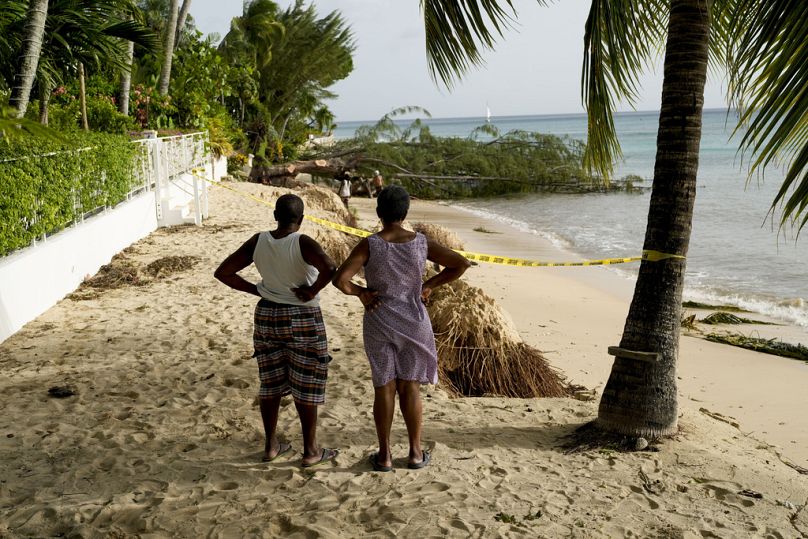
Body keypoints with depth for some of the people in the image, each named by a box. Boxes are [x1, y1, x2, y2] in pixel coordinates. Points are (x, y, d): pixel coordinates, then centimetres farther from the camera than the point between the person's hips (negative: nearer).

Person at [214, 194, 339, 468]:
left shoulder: (257, 241, -4)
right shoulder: (303, 243, -18)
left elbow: (222, 272, -1)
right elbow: (330, 269, -36)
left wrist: (257, 290, 2)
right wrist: (312, 292, -20)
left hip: (266, 317, 5)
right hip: (302, 321, -5)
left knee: (271, 383, 16)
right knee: (306, 386, 7)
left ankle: (271, 445, 27)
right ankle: (311, 451, 17)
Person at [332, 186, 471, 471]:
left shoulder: (369, 245, -14)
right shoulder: (421, 243, -7)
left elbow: (340, 279, -23)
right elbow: (461, 264, -2)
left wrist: (360, 293, -4)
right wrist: (429, 285, 6)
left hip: (379, 324, -1)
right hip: (413, 322, 1)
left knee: (384, 388, 9)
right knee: (410, 387, 12)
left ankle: (384, 456, 18)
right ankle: (416, 453, 20)